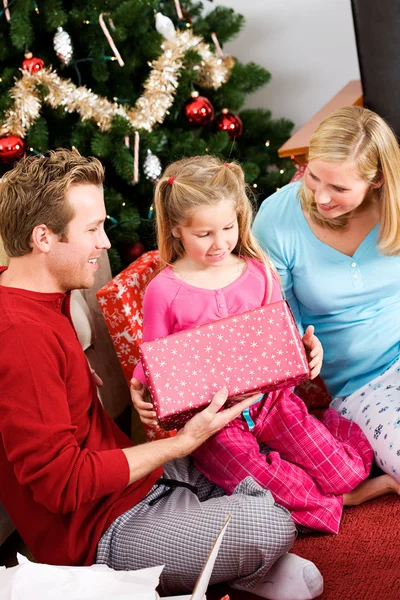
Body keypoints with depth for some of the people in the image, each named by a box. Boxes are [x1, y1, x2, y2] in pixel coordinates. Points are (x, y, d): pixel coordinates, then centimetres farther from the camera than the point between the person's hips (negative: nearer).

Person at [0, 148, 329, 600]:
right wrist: (184, 442, -21)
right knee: (271, 527, -18)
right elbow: (60, 483, -27)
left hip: (126, 472, 10)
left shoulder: (39, 293, 3)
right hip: (96, 533, -10)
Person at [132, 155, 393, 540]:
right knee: (258, 483, -24)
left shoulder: (259, 272, 2)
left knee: (343, 474, -9)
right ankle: (342, 499, 4)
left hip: (267, 396, 3)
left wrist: (306, 348, -11)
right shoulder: (163, 291, -7)